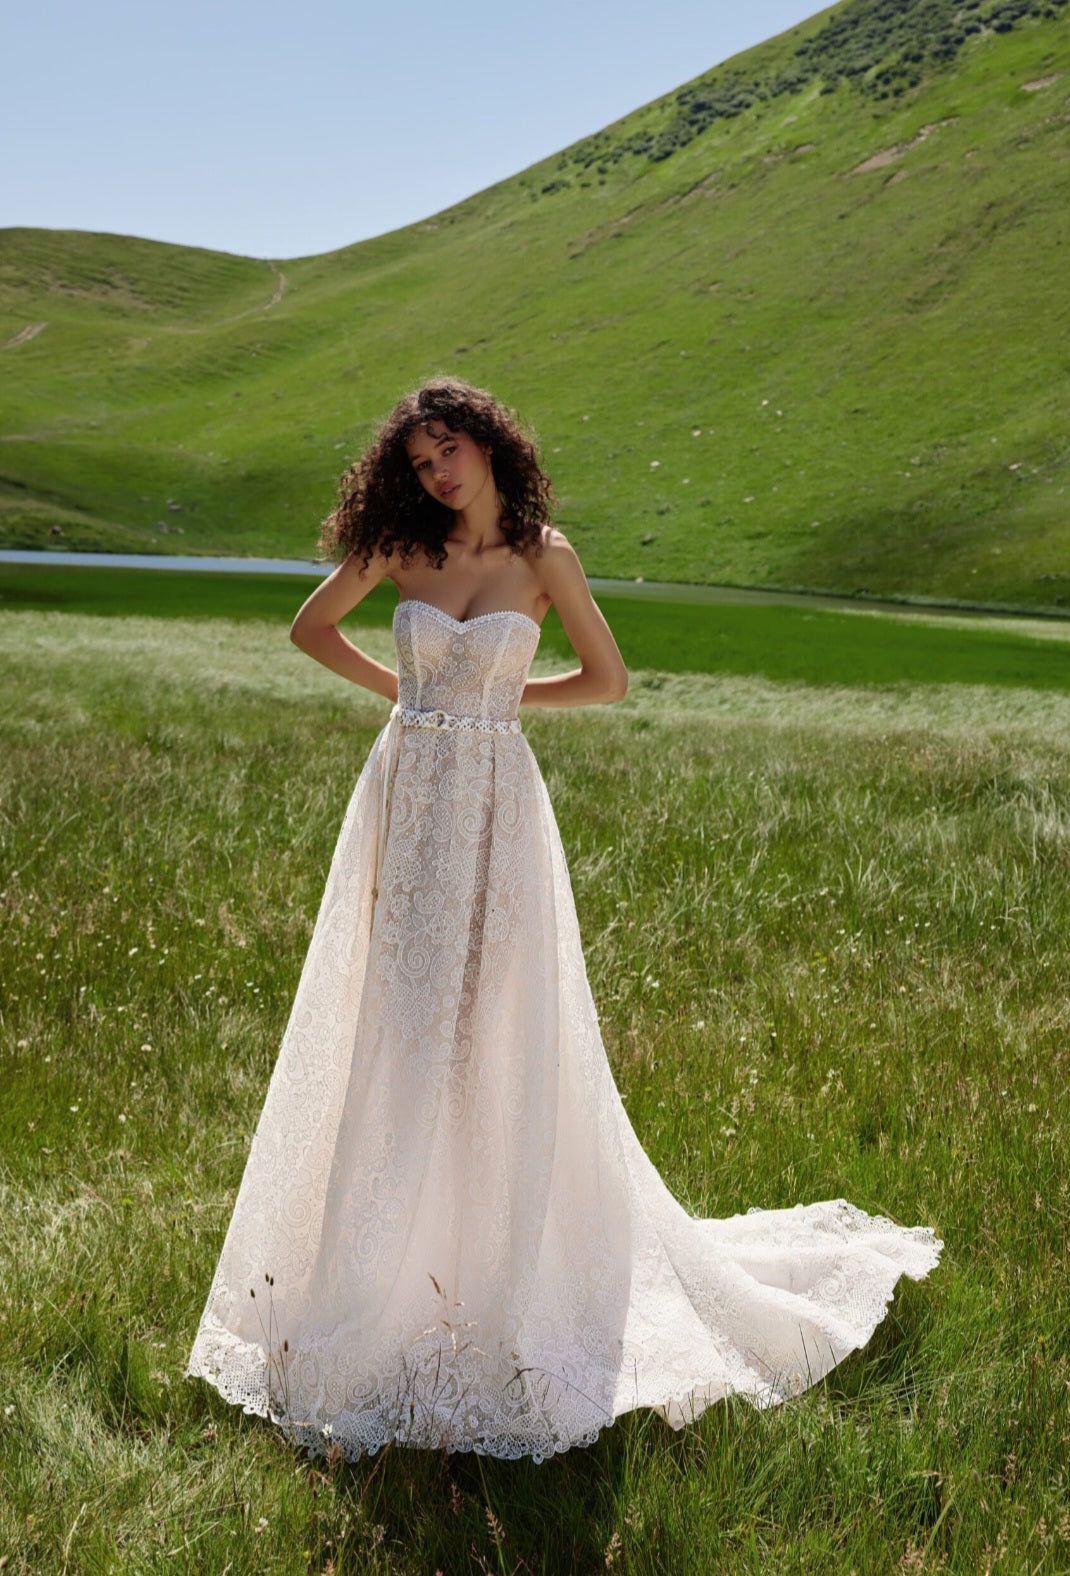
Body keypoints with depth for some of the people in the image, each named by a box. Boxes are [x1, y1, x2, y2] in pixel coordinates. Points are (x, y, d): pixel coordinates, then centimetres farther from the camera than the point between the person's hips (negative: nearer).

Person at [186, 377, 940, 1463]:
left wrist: (500, 696, 6)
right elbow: (311, 628, 18)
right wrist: (402, 689, 12)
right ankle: (386, 1275, 22)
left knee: (495, 1033, 0)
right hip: (404, 799, 3)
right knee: (396, 1034, 7)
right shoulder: (399, 550, 5)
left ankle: (505, 1267, 15)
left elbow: (609, 679, 3)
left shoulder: (541, 554, -1)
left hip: (494, 808, -3)